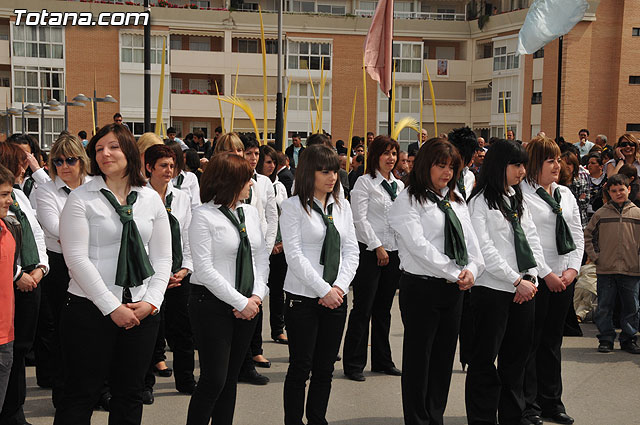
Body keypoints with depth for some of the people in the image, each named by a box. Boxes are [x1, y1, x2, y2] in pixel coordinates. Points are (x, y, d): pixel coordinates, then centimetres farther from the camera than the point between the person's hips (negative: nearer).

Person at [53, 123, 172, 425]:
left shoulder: (151, 199, 8)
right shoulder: (81, 198, -4)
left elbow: (162, 257, 9)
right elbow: (76, 258, -10)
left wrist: (151, 300, -6)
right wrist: (112, 307, -14)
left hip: (142, 311, 4)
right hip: (90, 309, -3)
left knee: (130, 394, 11)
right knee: (81, 394, 3)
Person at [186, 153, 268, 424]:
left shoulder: (250, 212, 8)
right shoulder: (204, 216, -11)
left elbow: (261, 257, 11)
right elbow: (204, 269, -15)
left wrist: (257, 295, -4)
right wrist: (240, 302, -14)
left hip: (247, 305, 6)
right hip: (212, 304, -6)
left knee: (231, 378, 11)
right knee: (213, 380, -4)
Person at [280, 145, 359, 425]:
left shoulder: (342, 206, 10)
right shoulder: (294, 206, -6)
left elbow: (351, 250, 7)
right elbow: (294, 255, -12)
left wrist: (339, 287, -7)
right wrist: (324, 290, -15)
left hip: (336, 297, 5)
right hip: (303, 297, -5)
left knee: (325, 368, 11)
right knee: (300, 368, 1)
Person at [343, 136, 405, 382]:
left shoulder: (399, 185, 14)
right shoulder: (365, 182, -4)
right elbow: (360, 218, -9)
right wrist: (377, 247, -12)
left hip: (393, 251, 6)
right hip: (369, 251, -6)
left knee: (384, 308, 12)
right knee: (363, 308, -4)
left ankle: (382, 360, 21)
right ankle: (353, 364, 4)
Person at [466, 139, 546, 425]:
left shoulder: (518, 200, 15)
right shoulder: (480, 202, -7)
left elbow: (532, 239, 11)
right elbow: (484, 249, -14)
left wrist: (531, 276, -3)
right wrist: (516, 281, -14)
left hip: (524, 289, 7)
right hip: (493, 290, -7)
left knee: (516, 357, 14)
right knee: (485, 359, 2)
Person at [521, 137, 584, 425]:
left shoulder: (565, 193, 12)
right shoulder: (522, 194, -9)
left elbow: (577, 236, 12)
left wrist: (573, 269, -2)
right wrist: (547, 274, -14)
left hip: (564, 277, 7)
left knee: (553, 340, 14)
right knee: (530, 342, 1)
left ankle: (551, 401, 24)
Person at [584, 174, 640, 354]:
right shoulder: (601, 214, 3)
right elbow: (587, 236, 10)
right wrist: (594, 256, 2)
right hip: (606, 270, 0)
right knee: (604, 307, 4)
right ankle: (606, 339, 16)